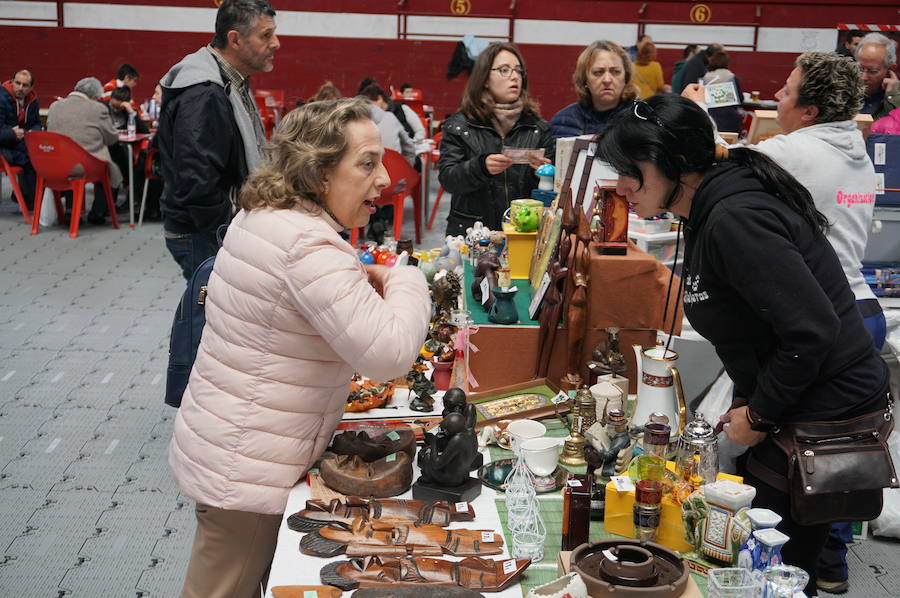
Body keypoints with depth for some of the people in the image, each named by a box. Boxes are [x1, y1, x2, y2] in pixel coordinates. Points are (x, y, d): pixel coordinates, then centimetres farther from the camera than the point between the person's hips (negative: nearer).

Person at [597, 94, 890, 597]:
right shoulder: (710, 215, 7)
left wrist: (760, 414, -16)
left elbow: (811, 332, -28)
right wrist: (745, 399, 10)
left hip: (827, 413, -10)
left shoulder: (735, 221, -24)